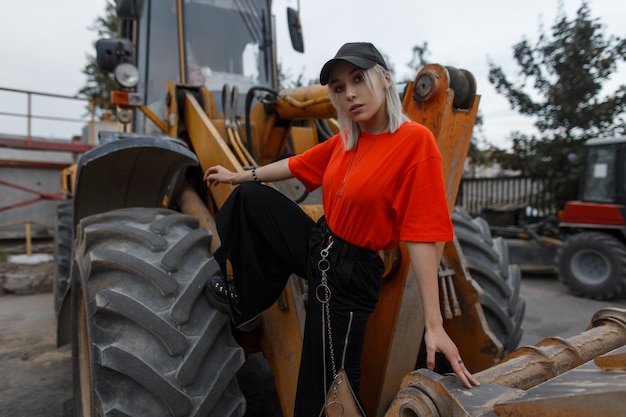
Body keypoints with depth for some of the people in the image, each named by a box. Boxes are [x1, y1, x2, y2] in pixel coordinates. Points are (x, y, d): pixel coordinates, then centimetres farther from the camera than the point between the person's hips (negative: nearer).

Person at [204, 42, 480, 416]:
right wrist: (237, 176, 24)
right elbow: (298, 164, 15)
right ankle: (245, 294, 25)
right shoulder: (345, 142, 1)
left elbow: (422, 235, -24)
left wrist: (434, 325, -24)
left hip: (348, 275, -7)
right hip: (315, 244, 7)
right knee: (251, 196, 12)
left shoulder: (415, 140, -20)